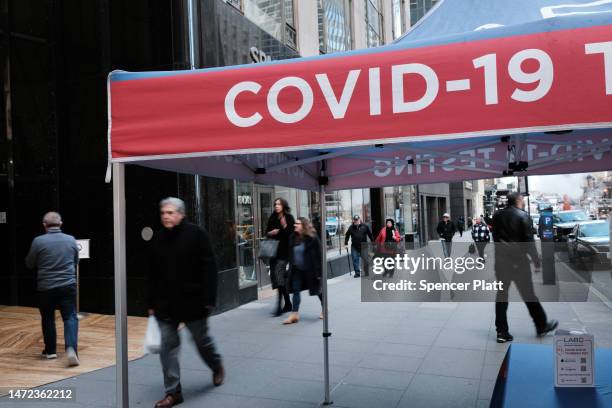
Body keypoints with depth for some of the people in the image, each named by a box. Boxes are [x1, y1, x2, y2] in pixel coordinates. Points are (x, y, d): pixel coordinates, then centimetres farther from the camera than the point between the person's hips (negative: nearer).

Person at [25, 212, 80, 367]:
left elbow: (29, 264, 4)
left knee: (48, 318, 16)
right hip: (68, 285, 1)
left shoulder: (38, 241, -7)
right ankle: (71, 349, -16)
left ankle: (50, 351, 25)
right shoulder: (71, 239, 0)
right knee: (70, 317, 2)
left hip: (45, 287, 0)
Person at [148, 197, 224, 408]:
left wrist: (209, 299, -16)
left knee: (202, 340, 13)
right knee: (168, 346, 4)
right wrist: (152, 303, 10)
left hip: (192, 301, -4)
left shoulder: (196, 233, -10)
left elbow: (209, 268, -12)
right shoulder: (157, 238, 5)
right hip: (165, 304, 4)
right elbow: (153, 274, 10)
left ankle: (217, 366, 41)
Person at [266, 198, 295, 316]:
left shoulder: (289, 218, -5)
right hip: (273, 250, 6)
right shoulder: (272, 218, 10)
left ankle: (279, 305, -14)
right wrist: (271, 233, -4)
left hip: (284, 251, -6)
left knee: (278, 274, -17)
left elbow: (292, 234, -10)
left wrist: (285, 226, -24)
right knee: (277, 276, 9)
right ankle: (287, 303, 22)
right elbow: (266, 233, 16)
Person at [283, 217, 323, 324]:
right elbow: (291, 254, 12)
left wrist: (318, 271, -17)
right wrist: (291, 267, 11)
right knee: (295, 290, 0)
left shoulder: (312, 239, -15)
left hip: (310, 270, -5)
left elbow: (318, 256, -15)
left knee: (318, 290, 11)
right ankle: (294, 314, 4)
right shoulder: (294, 238, 3)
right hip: (297, 269, 5)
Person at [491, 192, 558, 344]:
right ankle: (542, 326, 26)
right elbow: (529, 241, -11)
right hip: (518, 261, -4)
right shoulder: (523, 216, -9)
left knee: (501, 295, 7)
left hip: (500, 261, 4)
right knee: (528, 294, 9)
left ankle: (502, 332, 8)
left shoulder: (497, 216, 6)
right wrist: (536, 261, -6)